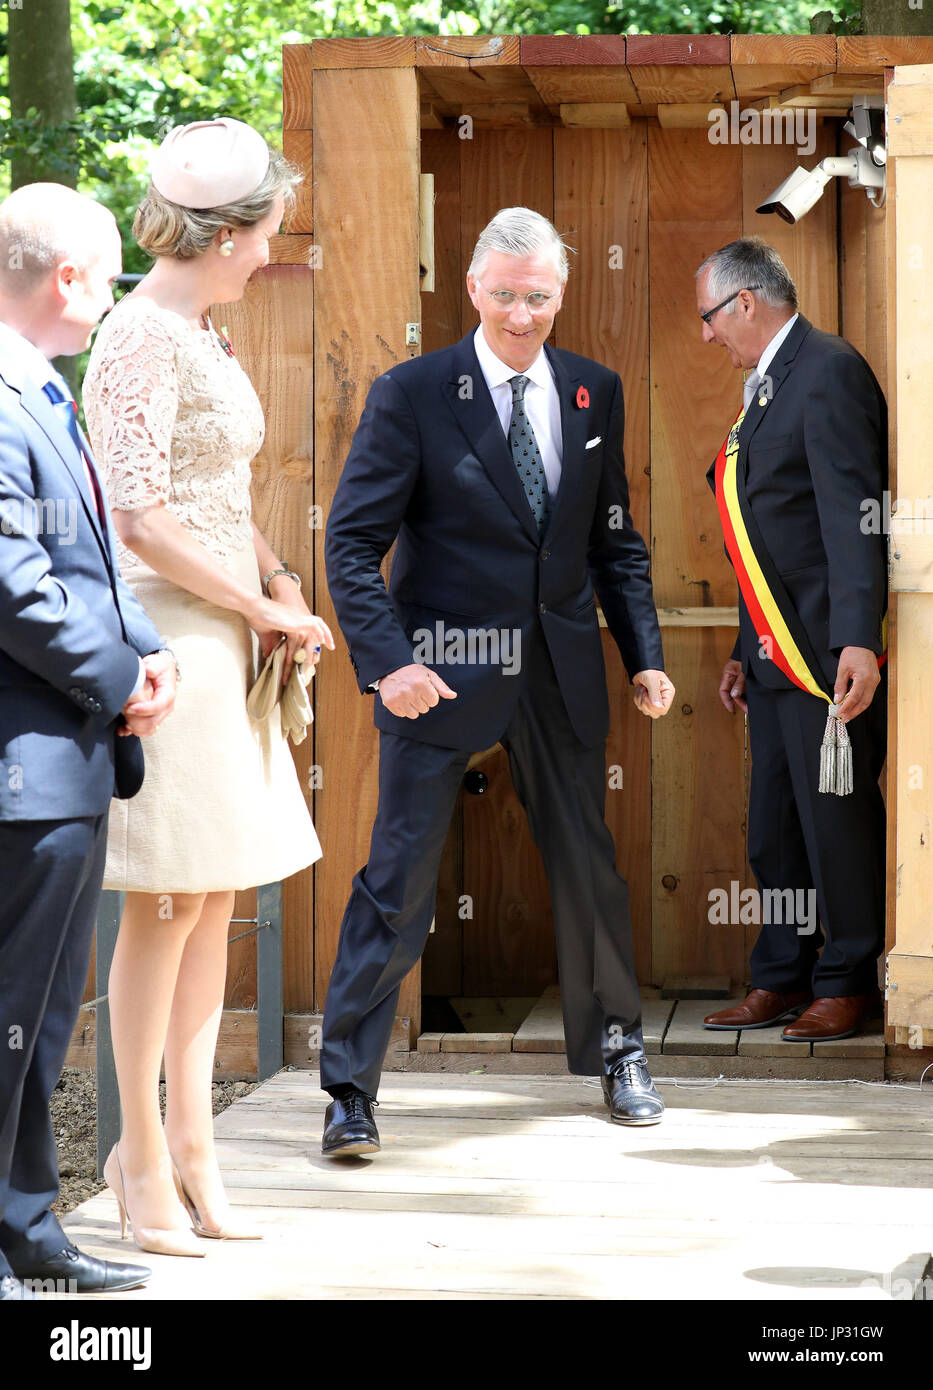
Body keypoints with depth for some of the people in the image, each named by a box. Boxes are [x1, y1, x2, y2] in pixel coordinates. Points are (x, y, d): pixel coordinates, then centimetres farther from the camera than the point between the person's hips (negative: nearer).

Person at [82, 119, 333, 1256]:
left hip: (223, 639, 9)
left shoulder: (201, 334, 15)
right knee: (171, 899, -5)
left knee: (215, 896, 10)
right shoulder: (143, 340, -13)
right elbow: (142, 521, -19)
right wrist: (265, 608, -10)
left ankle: (189, 1141, 16)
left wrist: (282, 583, 7)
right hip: (167, 637, -9)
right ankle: (141, 1152, 5)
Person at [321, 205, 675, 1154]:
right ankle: (349, 1091, 3)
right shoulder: (411, 395, -7)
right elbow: (352, 542, -9)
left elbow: (615, 539, 14)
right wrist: (387, 659, -21)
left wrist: (644, 652, 5)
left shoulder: (594, 393, 6)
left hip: (560, 670, 4)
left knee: (588, 864, 14)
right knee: (399, 876, -3)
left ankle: (616, 1049, 33)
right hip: (441, 668, -4)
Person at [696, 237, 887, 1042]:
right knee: (775, 823, 11)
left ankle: (850, 983, 7)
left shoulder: (827, 373, -12)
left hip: (828, 651, -10)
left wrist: (857, 642, -28)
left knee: (837, 817, -2)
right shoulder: (767, 386, 18)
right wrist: (746, 652, 23)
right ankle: (783, 979, 19)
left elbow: (855, 514, -21)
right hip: (778, 655, 10)